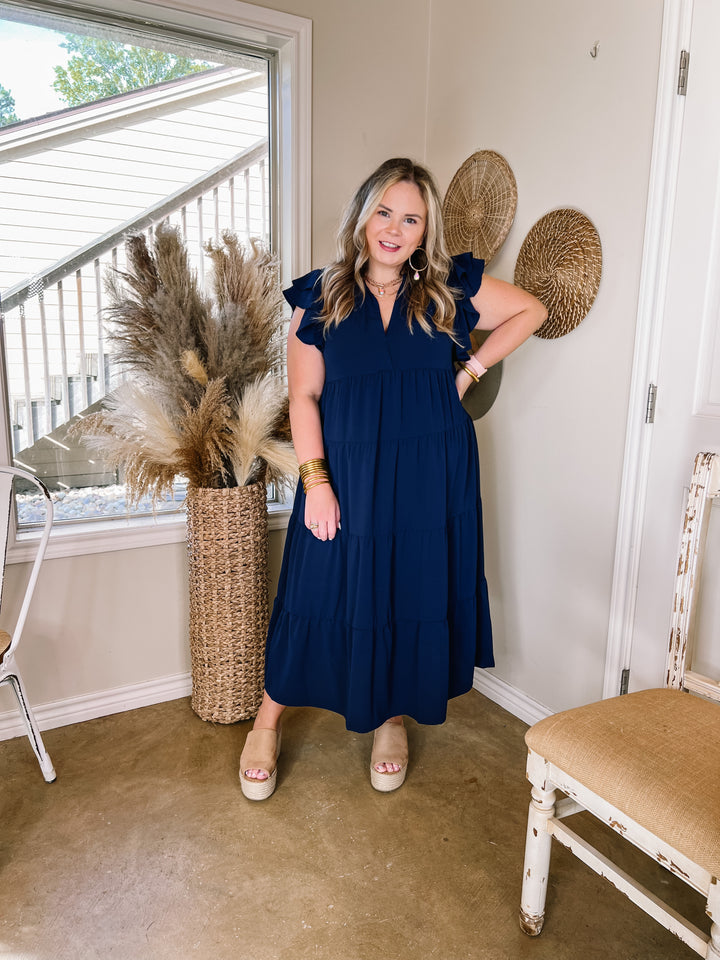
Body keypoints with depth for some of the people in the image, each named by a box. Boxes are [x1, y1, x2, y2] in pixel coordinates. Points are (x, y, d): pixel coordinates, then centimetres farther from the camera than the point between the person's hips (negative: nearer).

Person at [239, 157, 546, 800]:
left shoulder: (450, 288, 1)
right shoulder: (322, 297, 0)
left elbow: (530, 311, 13)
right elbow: (304, 396, -2)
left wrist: (470, 370, 2)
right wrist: (316, 480, -11)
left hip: (430, 479, 1)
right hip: (347, 476, -1)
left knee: (416, 597, 12)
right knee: (320, 595, 7)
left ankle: (393, 719, 37)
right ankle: (268, 724, 29)